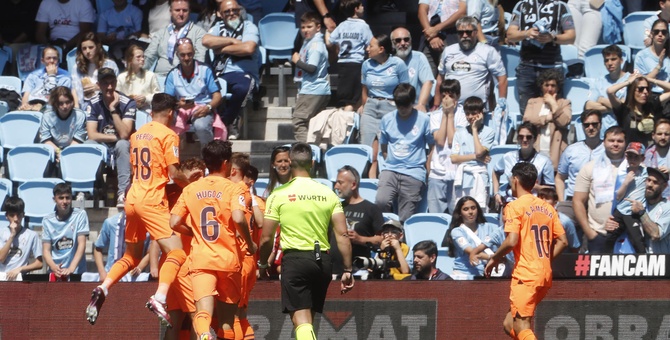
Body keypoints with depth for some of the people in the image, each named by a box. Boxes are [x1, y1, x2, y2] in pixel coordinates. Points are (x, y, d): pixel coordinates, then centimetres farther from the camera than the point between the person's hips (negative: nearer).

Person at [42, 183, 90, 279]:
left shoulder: (80, 215, 1)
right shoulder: (47, 220, 7)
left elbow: (82, 244, -7)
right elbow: (46, 250, 3)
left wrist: (71, 268, -19)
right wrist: (54, 267, -17)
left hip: (76, 273, -2)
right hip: (54, 274, 2)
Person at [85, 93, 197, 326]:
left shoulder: (137, 134, 15)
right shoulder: (168, 135, -6)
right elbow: (173, 173, -13)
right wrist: (190, 184, 6)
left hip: (133, 199, 7)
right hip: (153, 201, -7)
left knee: (131, 256, 20)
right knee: (176, 252, -13)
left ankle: (103, 289, 1)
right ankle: (160, 298, -32)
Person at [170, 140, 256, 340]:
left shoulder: (190, 189, 7)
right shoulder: (233, 189, -3)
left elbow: (174, 223, 4)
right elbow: (238, 219, -19)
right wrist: (250, 245, -3)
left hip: (201, 259, 1)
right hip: (229, 259, -1)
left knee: (203, 311, -15)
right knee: (227, 316, 14)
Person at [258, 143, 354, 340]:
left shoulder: (279, 195, -3)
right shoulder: (328, 194, 5)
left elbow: (266, 238, -3)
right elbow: (342, 234, -1)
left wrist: (262, 264, 15)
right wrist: (348, 270, 4)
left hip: (295, 259, -4)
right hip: (322, 260, 4)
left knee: (301, 319, -8)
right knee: (308, 318, 19)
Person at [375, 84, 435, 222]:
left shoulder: (424, 120, 4)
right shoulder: (387, 119, 13)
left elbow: (433, 146, 10)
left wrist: (426, 169, 4)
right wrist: (391, 163, 6)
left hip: (414, 174, -2)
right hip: (391, 170, 2)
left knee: (405, 219, -10)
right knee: (381, 202, -26)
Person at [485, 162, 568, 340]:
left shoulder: (515, 207, -7)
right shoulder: (547, 208, 15)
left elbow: (512, 241, -17)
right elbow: (562, 241, 12)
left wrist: (494, 258, -1)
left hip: (526, 274, -8)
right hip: (545, 274, 8)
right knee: (510, 324, 15)